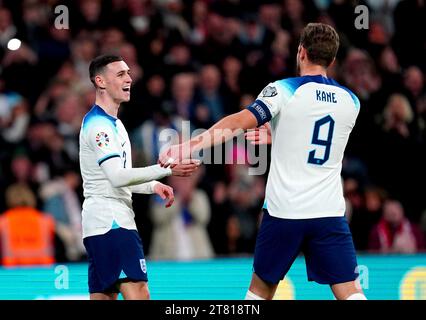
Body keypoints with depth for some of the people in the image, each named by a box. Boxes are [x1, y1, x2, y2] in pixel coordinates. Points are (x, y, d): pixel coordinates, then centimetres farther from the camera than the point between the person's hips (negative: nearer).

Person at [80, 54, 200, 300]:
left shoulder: (112, 123, 21)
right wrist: (168, 169, -25)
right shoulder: (99, 125, -11)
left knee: (103, 297, 6)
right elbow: (117, 177, -22)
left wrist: (154, 185, 10)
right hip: (111, 223, -10)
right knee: (138, 294, -18)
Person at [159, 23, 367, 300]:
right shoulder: (351, 102, 8)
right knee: (350, 292, 0)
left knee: (261, 287, 14)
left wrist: (187, 147, -24)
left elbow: (240, 123, -19)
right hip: (329, 212, 2)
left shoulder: (285, 90, -6)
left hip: (284, 211, -2)